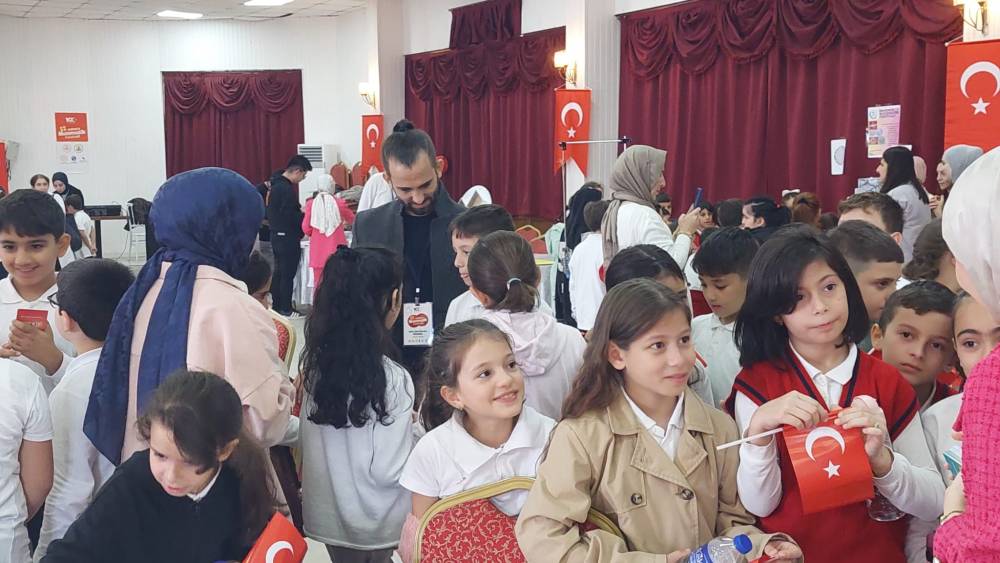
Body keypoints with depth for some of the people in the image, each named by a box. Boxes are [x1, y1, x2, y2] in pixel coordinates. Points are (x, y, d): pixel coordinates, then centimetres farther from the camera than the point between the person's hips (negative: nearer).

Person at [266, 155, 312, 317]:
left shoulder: (276, 185, 11)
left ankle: (277, 306, 21)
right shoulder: (287, 189, -21)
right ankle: (285, 309, 2)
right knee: (288, 274, -3)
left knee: (279, 272, 15)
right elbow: (290, 216, -23)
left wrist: (299, 210, 11)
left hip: (277, 235, 10)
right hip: (288, 237, -10)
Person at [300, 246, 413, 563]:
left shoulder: (316, 361, -7)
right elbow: (388, 471, -21)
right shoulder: (392, 379, -23)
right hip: (375, 523, -5)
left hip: (325, 512, 5)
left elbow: (318, 438, 3)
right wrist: (416, 429, -5)